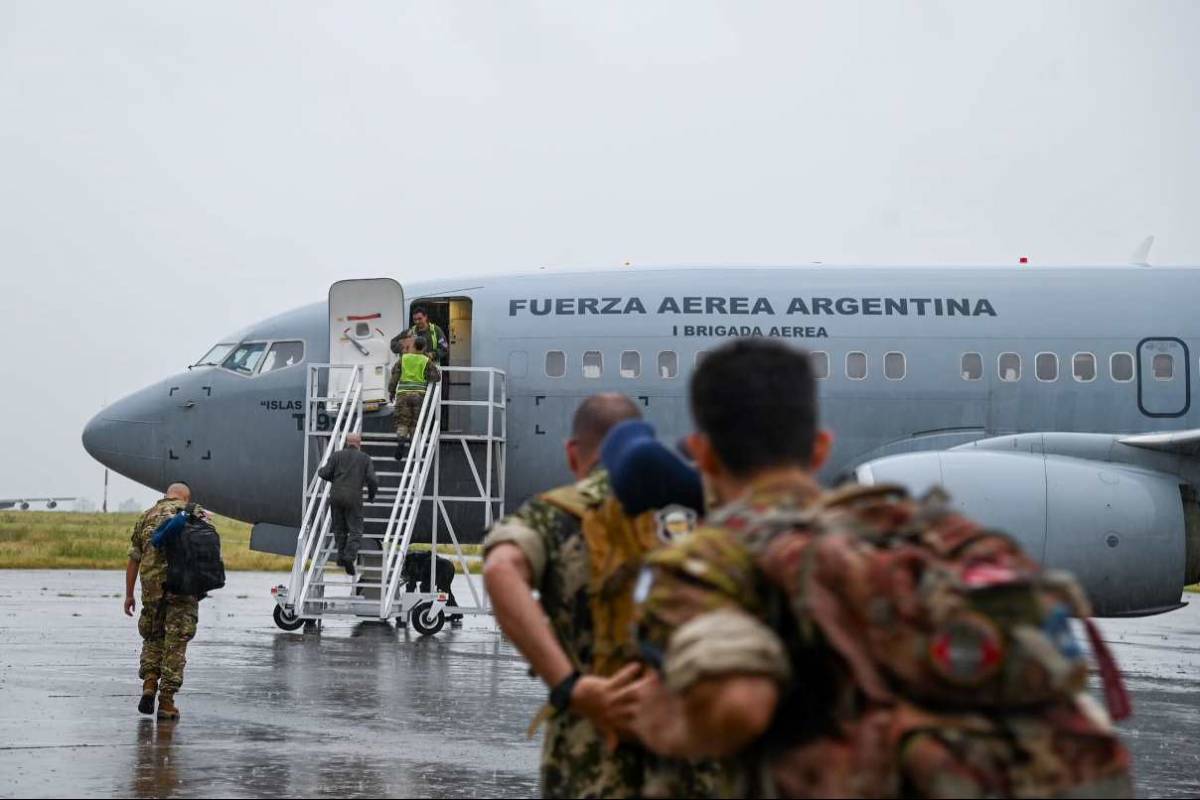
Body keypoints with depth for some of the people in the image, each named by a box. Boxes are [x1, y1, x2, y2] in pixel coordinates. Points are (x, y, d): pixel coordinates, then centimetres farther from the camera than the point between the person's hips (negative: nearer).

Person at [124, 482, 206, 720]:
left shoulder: (146, 517, 13)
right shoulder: (195, 515, 6)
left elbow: (133, 560, 10)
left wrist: (129, 595, 14)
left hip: (152, 587, 2)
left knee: (153, 638, 21)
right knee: (175, 644, 3)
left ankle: (149, 684, 3)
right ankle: (166, 702, 2)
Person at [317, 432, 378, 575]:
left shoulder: (337, 455, 7)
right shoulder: (365, 458, 5)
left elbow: (325, 474, 0)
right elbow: (372, 480, -1)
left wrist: (320, 470, 24)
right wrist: (371, 496, 15)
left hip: (336, 495, 2)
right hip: (354, 498, -2)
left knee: (339, 528, 17)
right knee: (355, 530, 1)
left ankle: (341, 556, 17)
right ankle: (350, 556, -19)